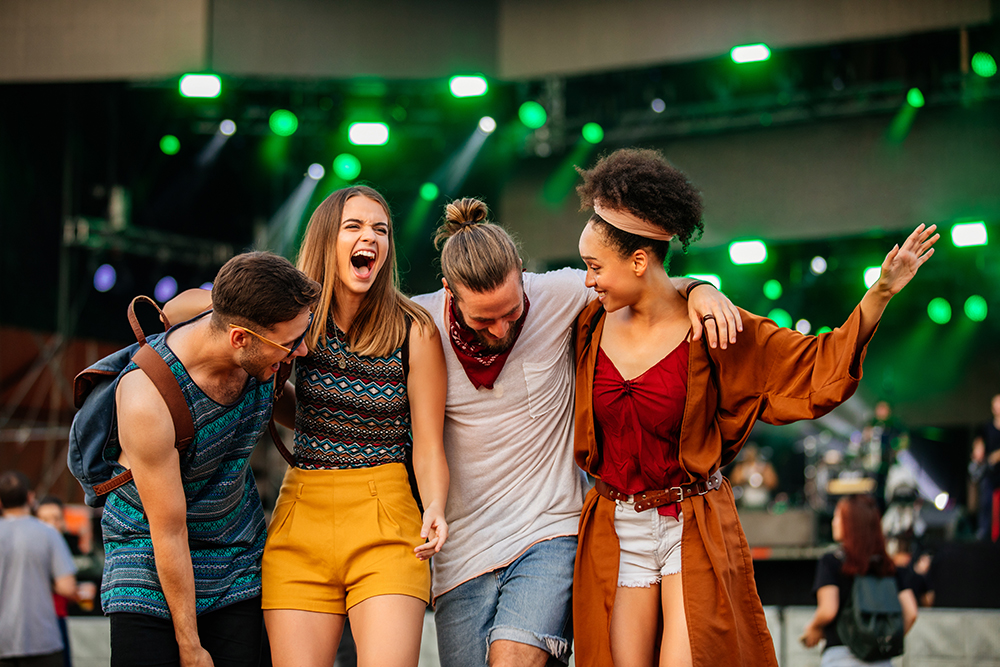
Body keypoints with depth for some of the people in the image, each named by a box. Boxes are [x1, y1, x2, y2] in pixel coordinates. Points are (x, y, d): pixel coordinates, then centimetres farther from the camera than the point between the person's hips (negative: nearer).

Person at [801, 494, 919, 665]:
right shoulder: (889, 565, 8)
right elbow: (910, 613, 2)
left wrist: (813, 627, 6)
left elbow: (828, 610, -14)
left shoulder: (830, 562, -5)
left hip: (840, 656, -4)